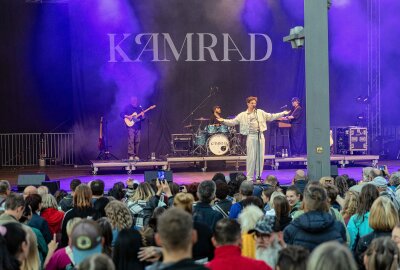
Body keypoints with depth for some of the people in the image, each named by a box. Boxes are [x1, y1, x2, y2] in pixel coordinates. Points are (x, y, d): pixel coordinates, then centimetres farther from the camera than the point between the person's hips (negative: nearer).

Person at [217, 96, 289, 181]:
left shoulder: (260, 112, 11)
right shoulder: (243, 115, 2)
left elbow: (271, 116, 16)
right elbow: (233, 122, -1)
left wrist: (283, 113, 13)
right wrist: (223, 121, -17)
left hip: (260, 136, 3)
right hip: (251, 137, -3)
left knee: (260, 157, 5)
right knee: (251, 157, -4)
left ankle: (258, 176, 15)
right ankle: (250, 178, 3)